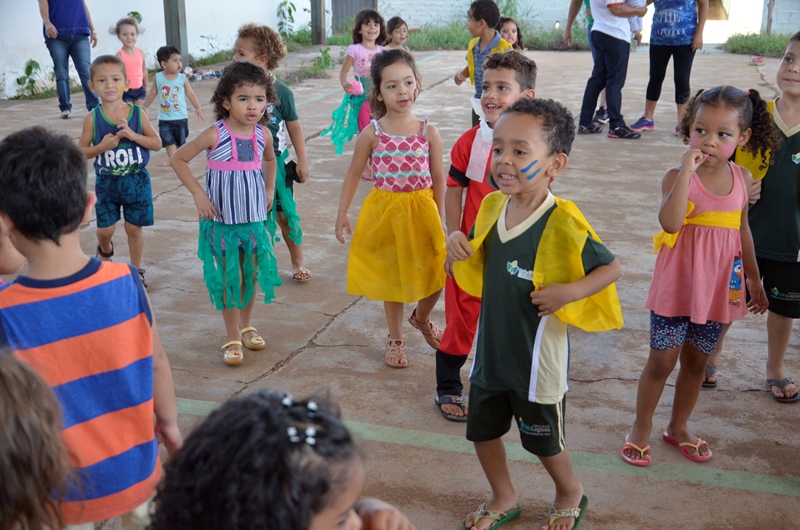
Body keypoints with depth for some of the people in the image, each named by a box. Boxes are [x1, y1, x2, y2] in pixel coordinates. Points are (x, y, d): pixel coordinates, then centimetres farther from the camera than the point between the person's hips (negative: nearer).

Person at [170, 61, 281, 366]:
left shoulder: (263, 134, -2)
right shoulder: (215, 135, -16)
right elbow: (178, 160, -10)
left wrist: (269, 191, 12)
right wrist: (198, 194, -14)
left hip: (253, 218, 4)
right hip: (222, 219, -4)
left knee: (251, 275, 14)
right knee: (229, 279, 5)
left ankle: (246, 326, 34)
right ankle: (233, 338, 16)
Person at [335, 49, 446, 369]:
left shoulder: (428, 132, -6)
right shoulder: (372, 134, -8)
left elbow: (438, 177, 2)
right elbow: (353, 174, 1)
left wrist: (440, 218, 4)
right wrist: (342, 214, 1)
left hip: (422, 210, 1)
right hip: (385, 211, -1)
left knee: (436, 275, 4)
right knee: (391, 277, 12)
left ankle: (421, 319, 37)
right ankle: (395, 339, 32)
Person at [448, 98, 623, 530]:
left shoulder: (562, 224, -24)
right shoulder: (491, 207, -5)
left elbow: (611, 268, -13)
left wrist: (569, 292, -26)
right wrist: (458, 245, -9)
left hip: (536, 355, -6)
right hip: (490, 347, 6)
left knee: (543, 439, 15)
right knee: (482, 429, 19)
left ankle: (570, 494, 45)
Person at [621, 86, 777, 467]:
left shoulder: (742, 178, 0)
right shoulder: (677, 176, -15)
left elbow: (742, 229, 11)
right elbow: (670, 223, -33)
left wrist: (753, 279, 16)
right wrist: (687, 170, -35)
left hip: (718, 288, 4)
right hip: (676, 288, -4)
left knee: (696, 361, 17)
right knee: (661, 361, 5)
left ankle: (678, 426, 36)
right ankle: (641, 429, 25)